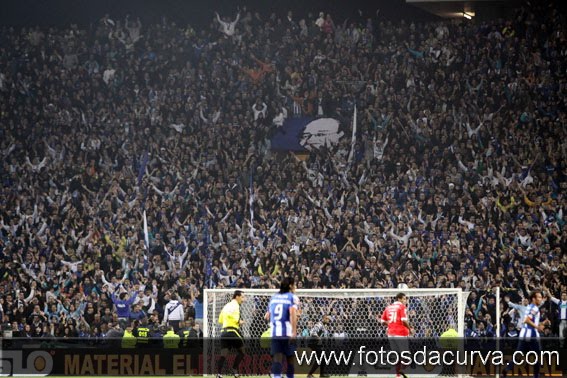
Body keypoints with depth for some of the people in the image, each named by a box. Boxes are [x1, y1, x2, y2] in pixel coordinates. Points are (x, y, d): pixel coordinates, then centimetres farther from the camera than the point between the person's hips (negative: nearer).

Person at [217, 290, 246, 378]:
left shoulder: (226, 305, 23)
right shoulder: (235, 305, -3)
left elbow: (220, 320, 24)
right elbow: (230, 314, -22)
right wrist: (238, 321, -12)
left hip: (224, 331, 7)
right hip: (232, 331, -7)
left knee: (224, 354, 0)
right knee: (241, 351, 8)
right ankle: (234, 368, 3)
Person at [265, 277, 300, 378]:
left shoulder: (274, 297, 17)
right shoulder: (292, 297, 0)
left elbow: (267, 316, 20)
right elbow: (293, 313, -16)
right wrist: (294, 332, -21)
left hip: (274, 332, 4)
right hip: (288, 332, -4)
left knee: (277, 357, -5)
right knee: (290, 357, 10)